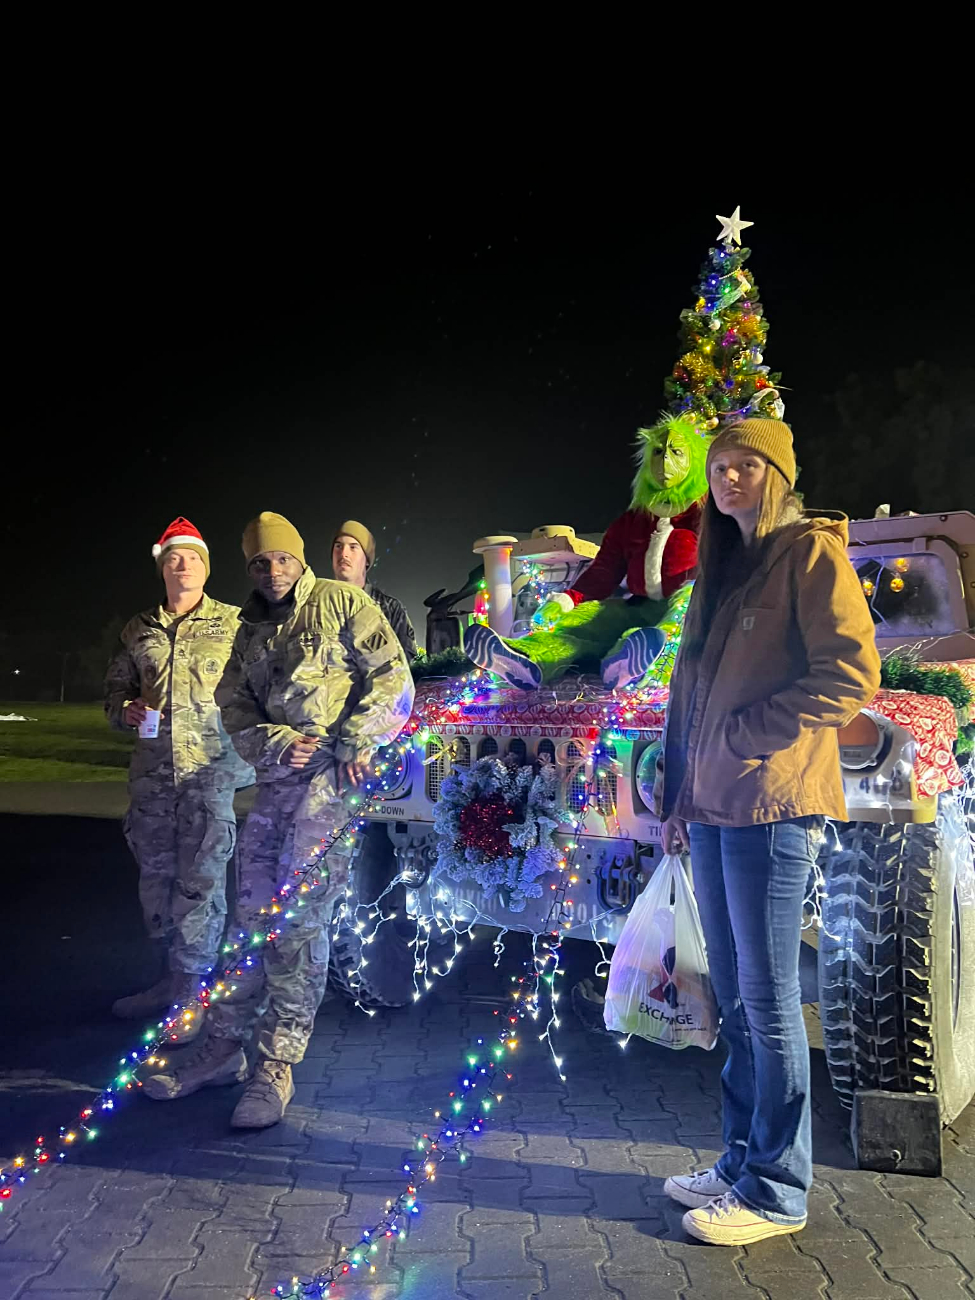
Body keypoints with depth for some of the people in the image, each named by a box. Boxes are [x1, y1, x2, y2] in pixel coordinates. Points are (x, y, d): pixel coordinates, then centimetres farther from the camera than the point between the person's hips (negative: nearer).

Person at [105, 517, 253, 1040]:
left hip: (211, 766, -5)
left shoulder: (233, 623, 3)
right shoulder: (139, 630, 15)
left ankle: (190, 989, 3)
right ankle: (170, 976, 27)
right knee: (155, 873, 12)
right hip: (153, 766, 5)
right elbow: (117, 684, 23)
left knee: (201, 877, -5)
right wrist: (124, 710, 1)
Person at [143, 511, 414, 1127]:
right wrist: (278, 743, -6)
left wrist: (355, 741, -14)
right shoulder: (251, 631, 21)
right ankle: (225, 1046, 21)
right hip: (279, 775, 6)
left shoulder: (341, 602, 3)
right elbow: (235, 707, 13)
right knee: (253, 912, 9)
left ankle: (277, 1066, -1)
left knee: (299, 919, -9)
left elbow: (392, 675, -4)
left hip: (335, 774, -6)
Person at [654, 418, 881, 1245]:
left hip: (771, 806, -8)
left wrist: (744, 735, -13)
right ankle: (742, 1162, 26)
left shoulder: (810, 552, -4)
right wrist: (676, 795, 14)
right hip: (711, 808, 8)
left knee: (767, 1000, -1)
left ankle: (775, 1191, 12)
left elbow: (850, 675, -15)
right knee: (735, 997, 14)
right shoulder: (722, 570, 20)